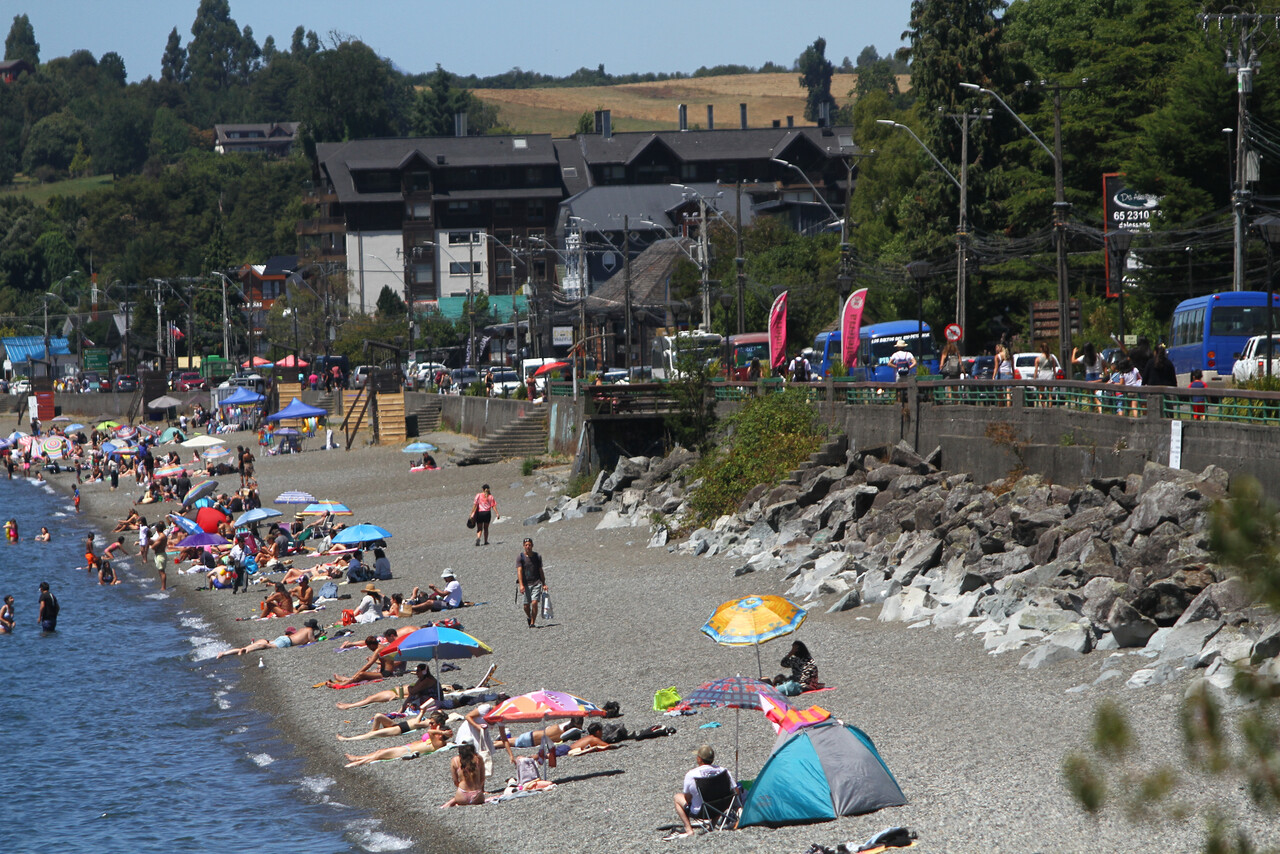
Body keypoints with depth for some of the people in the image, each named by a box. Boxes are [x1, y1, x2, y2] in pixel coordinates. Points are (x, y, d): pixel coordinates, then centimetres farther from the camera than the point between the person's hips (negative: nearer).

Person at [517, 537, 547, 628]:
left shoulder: (537, 556, 6)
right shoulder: (520, 558, -2)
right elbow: (519, 571, -11)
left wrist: (544, 584, 13)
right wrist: (521, 585, -23)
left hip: (536, 583, 0)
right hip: (526, 584, 0)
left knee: (534, 603, -15)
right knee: (526, 606, 2)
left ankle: (533, 623, -8)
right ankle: (529, 618, 32)